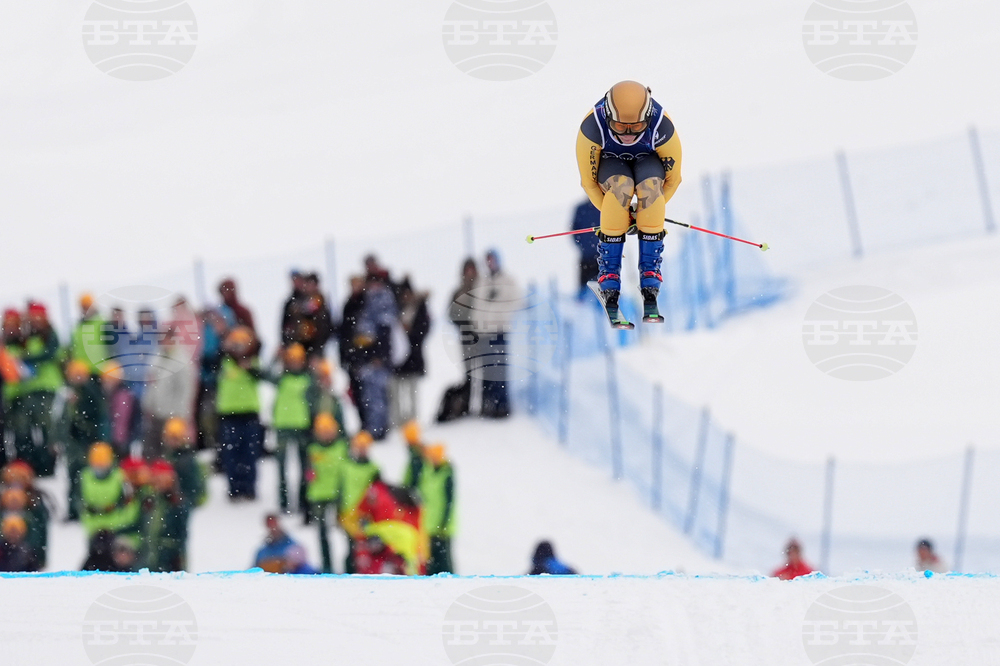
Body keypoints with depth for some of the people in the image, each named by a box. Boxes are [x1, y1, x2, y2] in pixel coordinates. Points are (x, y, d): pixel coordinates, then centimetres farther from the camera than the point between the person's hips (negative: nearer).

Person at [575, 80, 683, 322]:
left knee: (650, 186, -35)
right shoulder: (592, 127, -34)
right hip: (611, 163, -1)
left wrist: (646, 212, -11)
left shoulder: (662, 128, -32)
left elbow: (673, 178, -14)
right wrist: (610, 211, -16)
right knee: (620, 186, -36)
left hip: (648, 161, 1)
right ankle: (609, 276, -27)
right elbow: (588, 180, -17)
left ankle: (650, 278, -27)